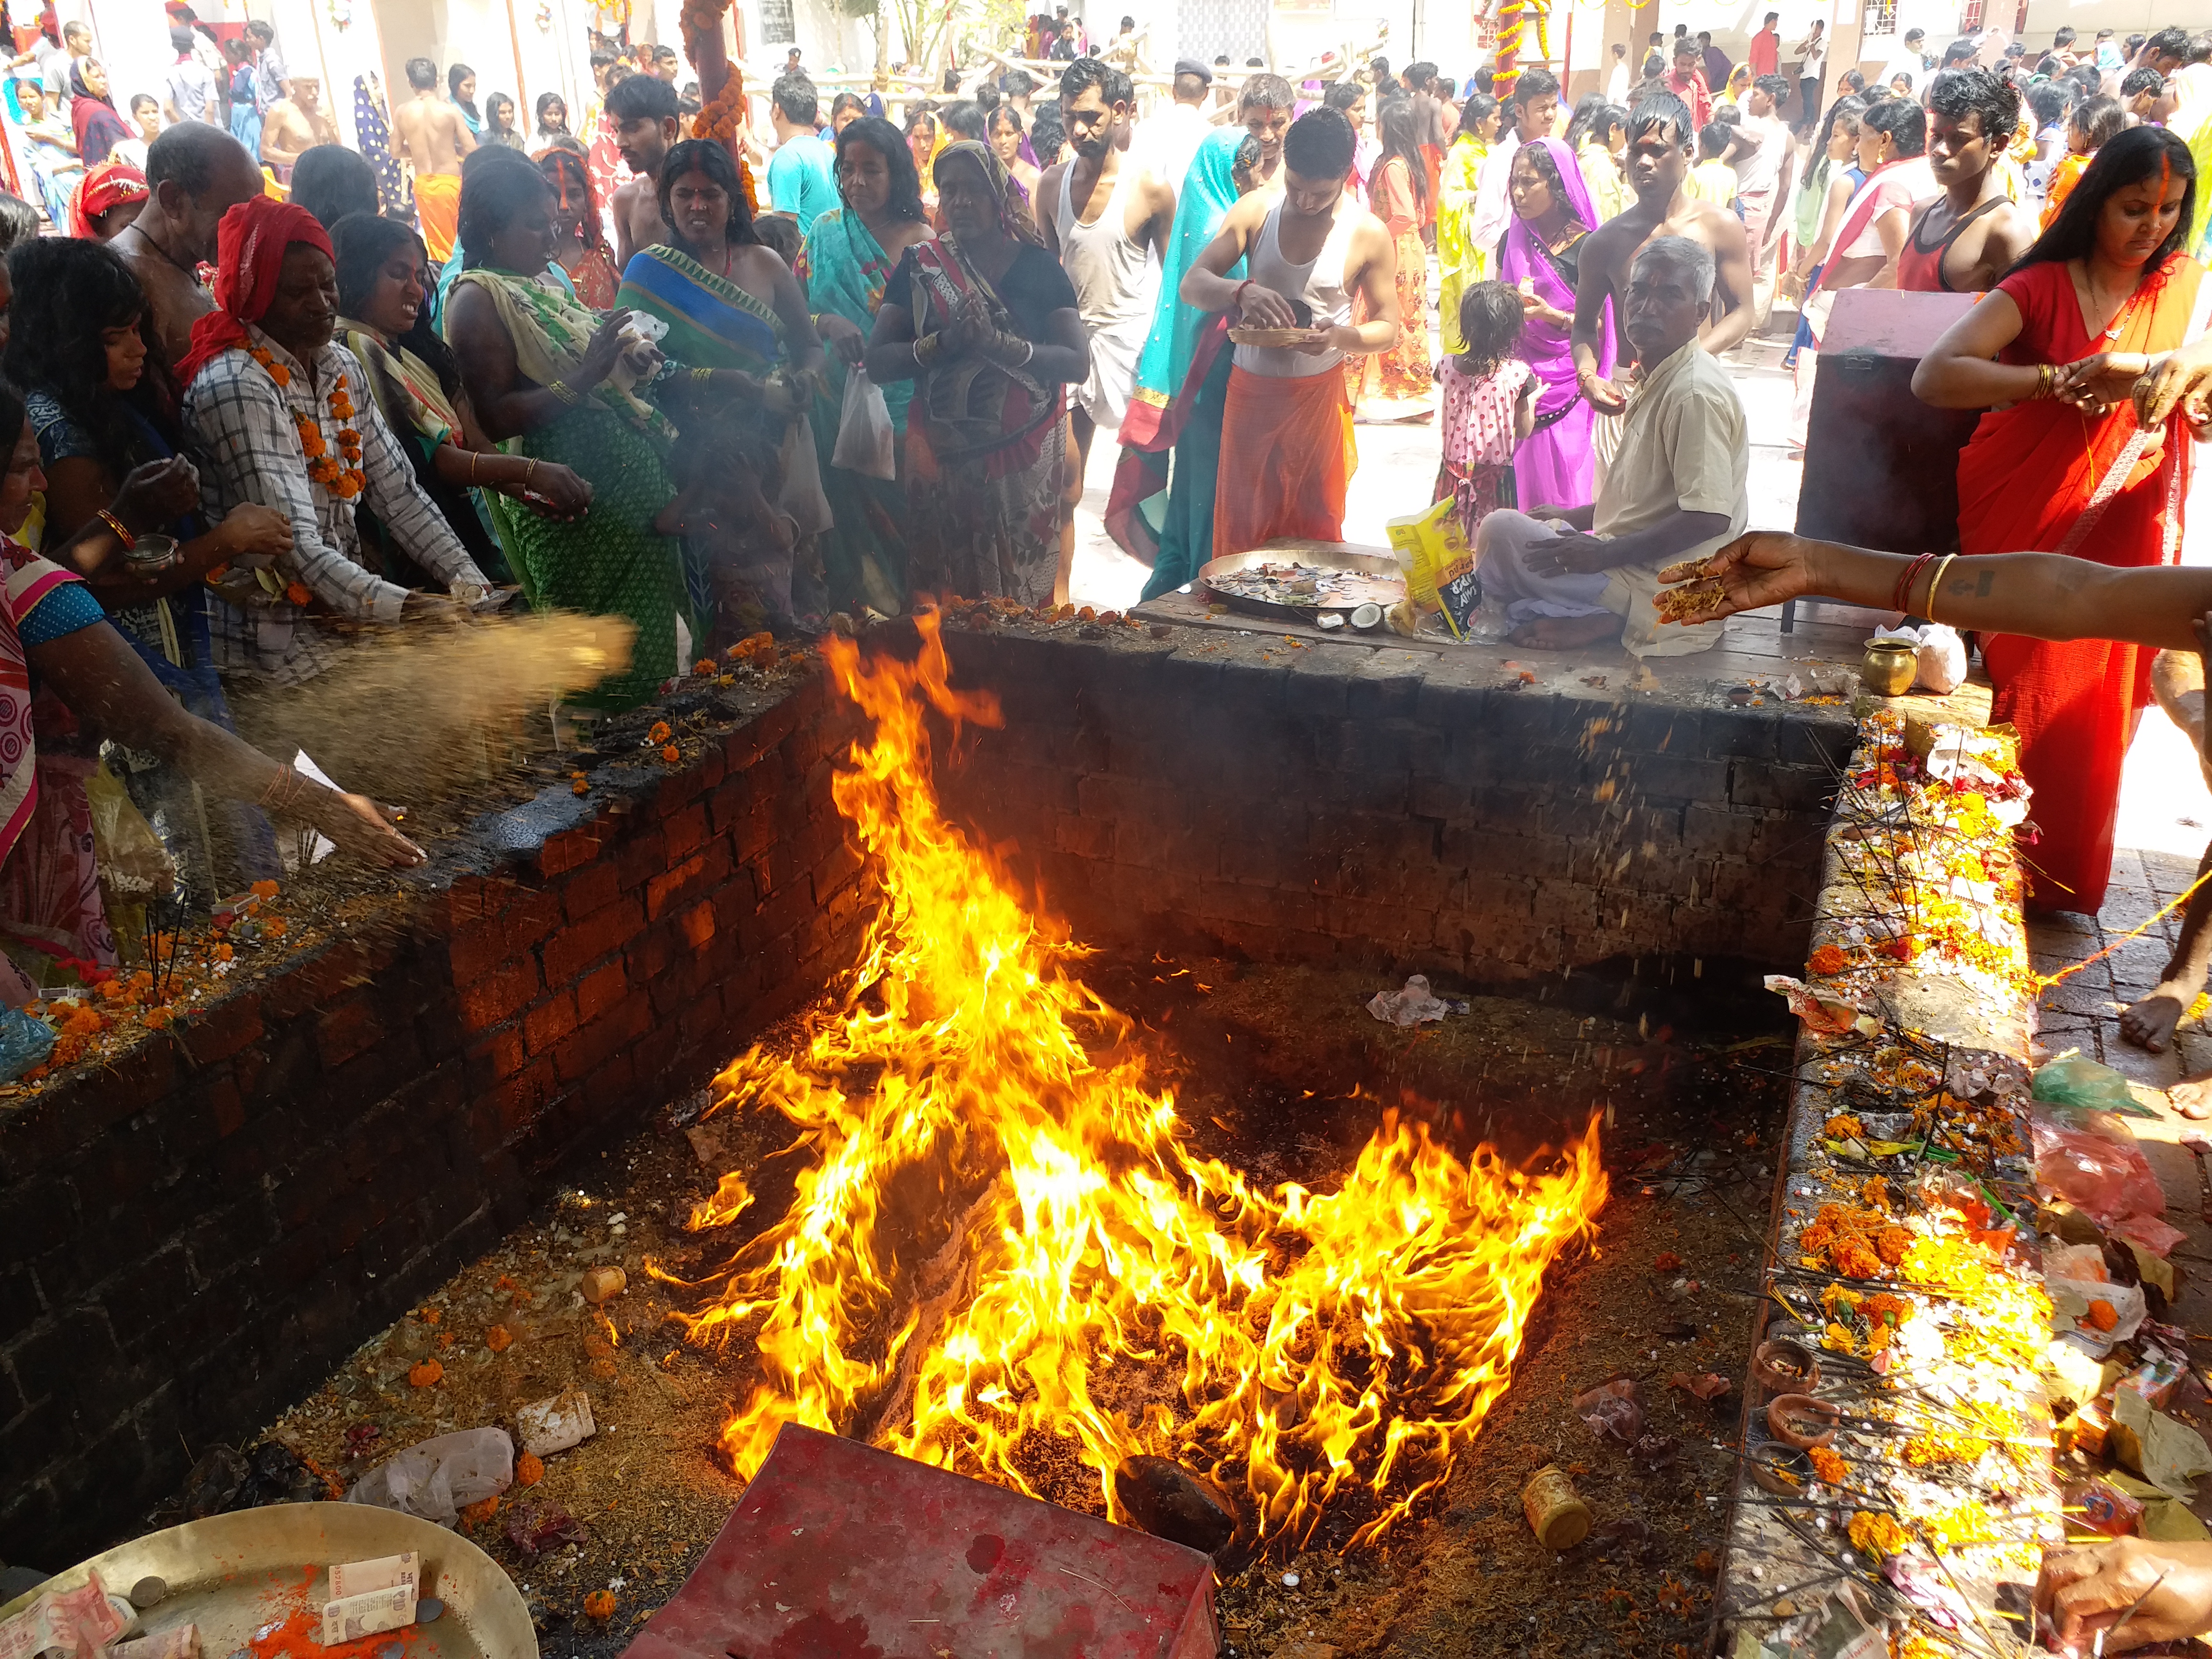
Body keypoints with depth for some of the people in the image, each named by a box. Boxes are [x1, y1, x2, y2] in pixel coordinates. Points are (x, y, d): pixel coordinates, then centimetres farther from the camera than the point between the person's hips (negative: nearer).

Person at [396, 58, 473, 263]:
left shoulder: (402, 113, -2)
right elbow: (471, 150, -10)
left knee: (436, 242, 12)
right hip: (450, 182, -3)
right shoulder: (449, 110, -10)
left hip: (423, 184, 3)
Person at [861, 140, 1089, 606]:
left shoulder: (1037, 266, 3)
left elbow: (1078, 364, -6)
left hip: (1026, 452, -1)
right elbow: (877, 363, 0)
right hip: (941, 455, 1)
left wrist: (1000, 343, -20)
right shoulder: (920, 266, 6)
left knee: (1022, 588, -2)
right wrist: (944, 342, -16)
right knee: (944, 588, 1)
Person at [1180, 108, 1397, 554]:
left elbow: (1388, 326, 0)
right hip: (1249, 390, 2)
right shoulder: (1255, 211, 0)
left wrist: (1342, 337, -22)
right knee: (1240, 524, 8)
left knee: (1314, 532, 3)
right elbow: (1192, 284, -6)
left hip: (1317, 396, -2)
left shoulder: (1368, 235, -5)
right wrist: (1241, 291, -28)